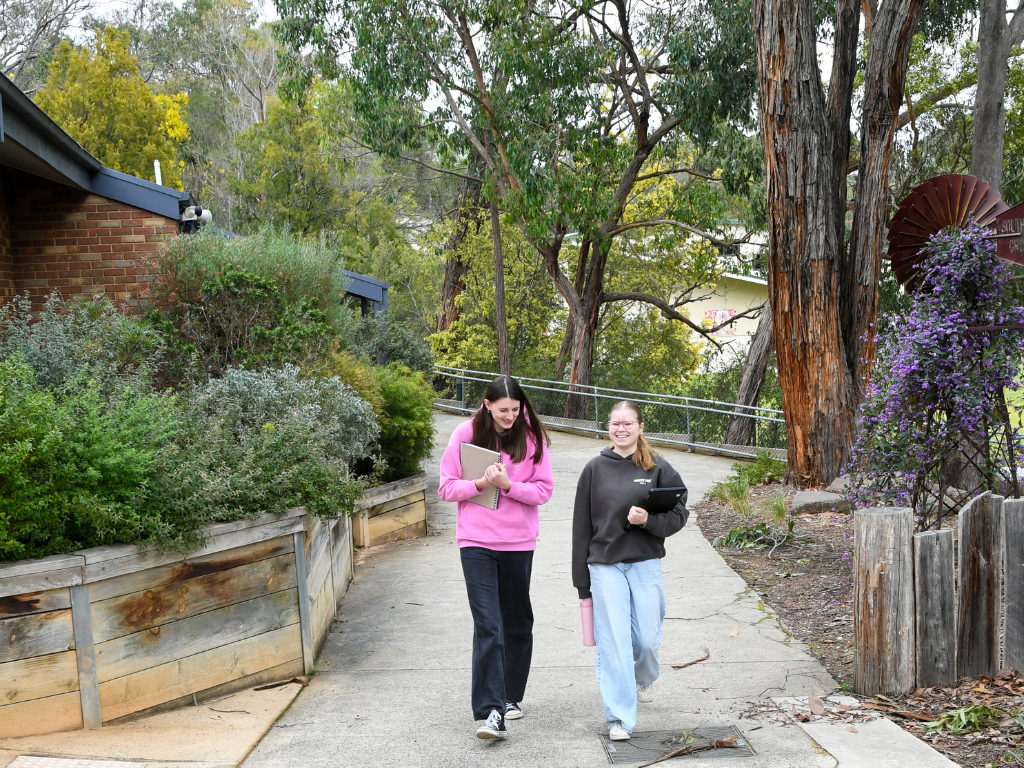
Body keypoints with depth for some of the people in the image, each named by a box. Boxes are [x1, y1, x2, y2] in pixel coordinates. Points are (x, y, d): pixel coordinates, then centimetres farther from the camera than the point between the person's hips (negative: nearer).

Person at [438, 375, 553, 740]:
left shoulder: (532, 437, -2)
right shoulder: (466, 434, -4)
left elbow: (543, 490, -3)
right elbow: (447, 487, -2)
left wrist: (508, 484, -19)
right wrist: (480, 483, -19)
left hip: (518, 542, 2)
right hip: (476, 542, -2)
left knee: (517, 622, 14)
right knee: (487, 626, -11)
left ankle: (512, 696, 32)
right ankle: (491, 711, -14)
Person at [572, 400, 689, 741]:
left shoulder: (657, 468, 2)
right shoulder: (595, 469, 3)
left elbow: (679, 514, 2)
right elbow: (582, 525, 5)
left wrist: (649, 520, -19)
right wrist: (581, 580, 4)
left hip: (645, 563, 0)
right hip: (605, 565, 0)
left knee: (647, 639, 5)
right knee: (613, 642, -3)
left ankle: (644, 677, 41)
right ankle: (619, 719, 4)